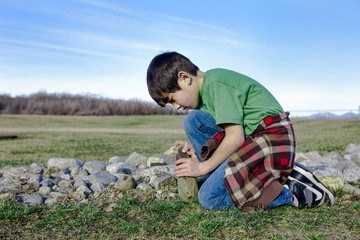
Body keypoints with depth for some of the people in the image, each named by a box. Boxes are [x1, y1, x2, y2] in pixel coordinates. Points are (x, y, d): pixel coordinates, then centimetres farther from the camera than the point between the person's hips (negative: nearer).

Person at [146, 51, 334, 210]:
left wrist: (202, 167, -9)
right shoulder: (206, 87, 15)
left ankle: (293, 194, -11)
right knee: (193, 120, 3)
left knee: (209, 197, -17)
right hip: (253, 139, 10)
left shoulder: (216, 82, -15)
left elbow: (235, 138, -20)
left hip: (273, 138, -10)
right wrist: (198, 151, 5)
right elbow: (232, 133, 18)